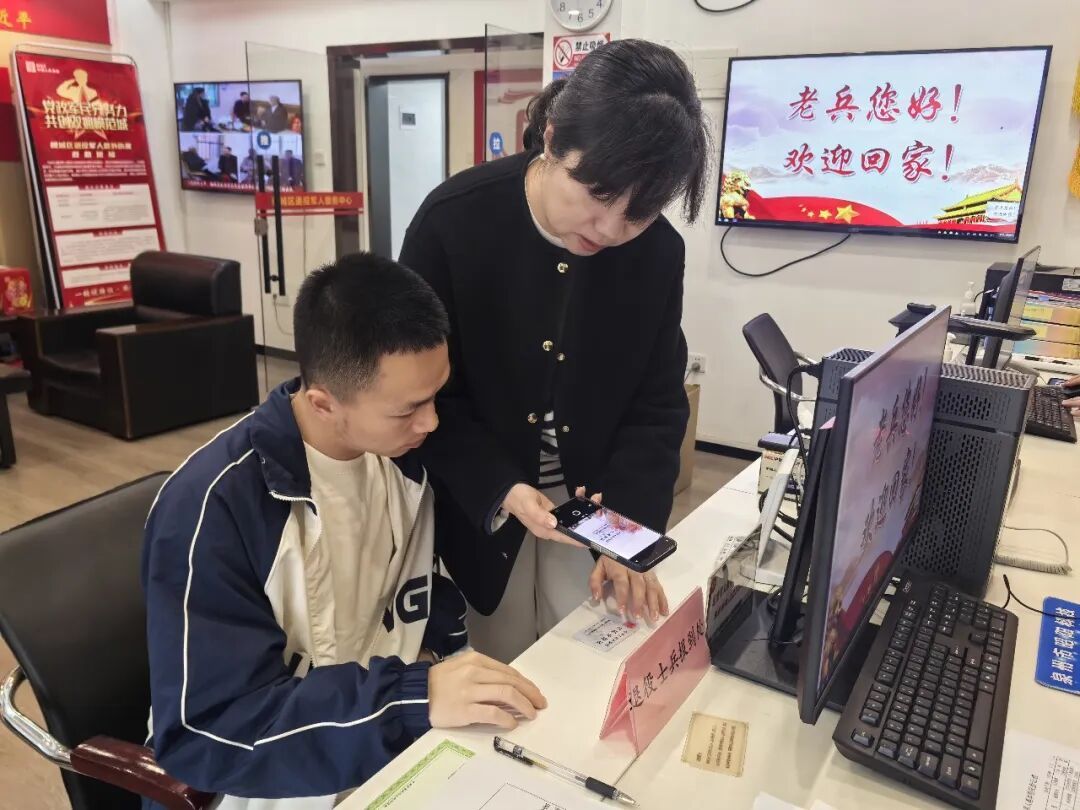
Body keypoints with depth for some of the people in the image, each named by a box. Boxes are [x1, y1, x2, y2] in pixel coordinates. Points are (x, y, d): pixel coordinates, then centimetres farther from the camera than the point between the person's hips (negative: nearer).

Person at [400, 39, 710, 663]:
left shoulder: (659, 252, -11)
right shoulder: (453, 223, -19)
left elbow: (657, 405, -5)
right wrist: (501, 489, -25)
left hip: (592, 502, 2)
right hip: (477, 507, -2)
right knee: (499, 675, 14)